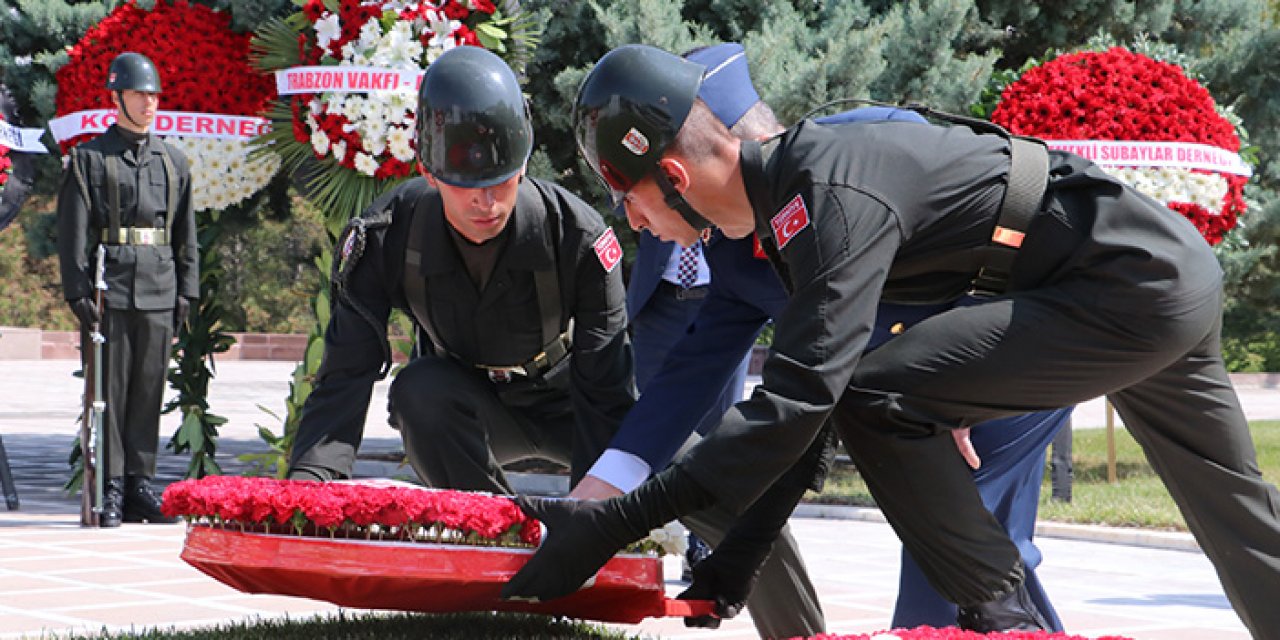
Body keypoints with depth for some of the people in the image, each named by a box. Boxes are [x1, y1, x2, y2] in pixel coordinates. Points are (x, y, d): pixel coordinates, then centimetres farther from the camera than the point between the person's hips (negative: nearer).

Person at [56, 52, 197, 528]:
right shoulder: (89, 158, 3)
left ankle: (140, 485, 10)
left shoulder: (173, 161, 15)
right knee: (109, 391, -3)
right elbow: (72, 232, -2)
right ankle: (109, 489, -1)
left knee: (149, 391, 5)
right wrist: (78, 291, -11)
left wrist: (186, 291, 8)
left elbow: (186, 234, 16)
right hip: (108, 291, -4)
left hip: (158, 292, 4)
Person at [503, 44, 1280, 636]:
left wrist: (616, 524, -36)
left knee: (878, 397, -18)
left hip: (1136, 292, -10)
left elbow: (799, 400, -34)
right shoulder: (787, 188, 5)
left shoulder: (830, 199, -26)